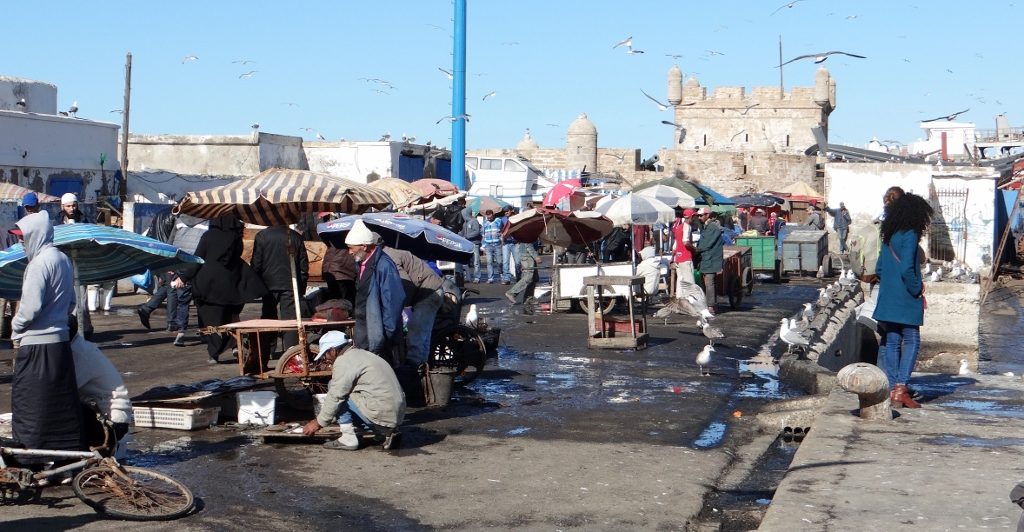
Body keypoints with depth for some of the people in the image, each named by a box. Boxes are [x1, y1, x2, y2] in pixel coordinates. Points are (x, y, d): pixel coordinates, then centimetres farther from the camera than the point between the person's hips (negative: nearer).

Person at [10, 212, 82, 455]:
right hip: (60, 340, 9)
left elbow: (31, 307, -20)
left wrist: (16, 324, -4)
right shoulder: (63, 259, 12)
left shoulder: (40, 263, -16)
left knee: (31, 406, 0)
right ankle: (69, 451, 18)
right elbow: (71, 302, 19)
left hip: (37, 345, -9)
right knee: (62, 404, 13)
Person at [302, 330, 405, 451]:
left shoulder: (344, 361, -8)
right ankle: (387, 433, 14)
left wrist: (318, 423, 5)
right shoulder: (361, 354, 21)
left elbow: (335, 397, -7)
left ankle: (348, 438, -2)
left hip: (381, 415, -9)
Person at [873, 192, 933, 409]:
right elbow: (906, 269, -21)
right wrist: (918, 289, -9)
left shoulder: (888, 237, 10)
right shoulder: (910, 236, -13)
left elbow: (879, 269, 14)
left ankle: (892, 389, 10)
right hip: (906, 301, -7)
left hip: (887, 299, 7)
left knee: (891, 343, 8)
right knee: (911, 342, 0)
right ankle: (901, 387, -9)